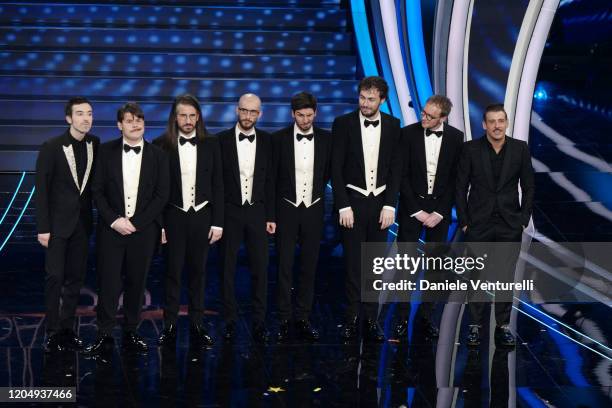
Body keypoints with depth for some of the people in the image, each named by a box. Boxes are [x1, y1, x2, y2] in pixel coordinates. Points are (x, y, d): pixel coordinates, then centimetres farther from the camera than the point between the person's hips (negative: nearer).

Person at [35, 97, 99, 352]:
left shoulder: (95, 145, 0)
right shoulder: (51, 148, -11)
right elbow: (42, 190, -9)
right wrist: (43, 228, -12)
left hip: (83, 222, 4)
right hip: (58, 222, -4)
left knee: (76, 277, 8)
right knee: (55, 276, -3)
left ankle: (67, 328, 17)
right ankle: (52, 331, 6)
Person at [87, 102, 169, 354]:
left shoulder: (158, 155, 3)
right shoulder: (106, 151, 3)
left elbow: (162, 195, -1)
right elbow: (97, 190, 1)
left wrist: (136, 223, -9)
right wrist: (114, 220, -10)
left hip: (143, 229, 1)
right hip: (111, 228, 0)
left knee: (136, 283, 6)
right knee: (108, 283, -2)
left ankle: (131, 333, 16)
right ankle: (104, 334, 5)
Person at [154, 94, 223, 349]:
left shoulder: (210, 145, 4)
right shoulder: (161, 145, -2)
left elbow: (217, 185, 5)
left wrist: (217, 222, 0)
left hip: (202, 216, 2)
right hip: (173, 217, -2)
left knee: (198, 272, 7)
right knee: (172, 272, 1)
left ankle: (197, 325, 14)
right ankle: (169, 326, 8)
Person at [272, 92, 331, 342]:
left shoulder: (326, 139, 0)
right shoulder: (280, 138, -4)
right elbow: (272, 175, -1)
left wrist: (316, 189, 8)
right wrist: (270, 212, -1)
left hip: (313, 209, 2)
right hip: (287, 209, -2)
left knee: (309, 265, 6)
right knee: (284, 265, -1)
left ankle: (303, 319, 13)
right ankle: (284, 320, 4)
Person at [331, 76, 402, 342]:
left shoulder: (392, 126, 3)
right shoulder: (343, 124, -4)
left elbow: (395, 168, 4)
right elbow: (336, 168, -5)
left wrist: (390, 205, -4)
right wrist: (343, 206, -10)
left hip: (380, 202, 2)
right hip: (352, 201, -2)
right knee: (353, 263, -1)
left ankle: (370, 318, 12)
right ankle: (352, 317, 6)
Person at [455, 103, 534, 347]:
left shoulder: (520, 149, 1)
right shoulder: (471, 149, -3)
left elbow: (528, 187, 6)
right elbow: (461, 187, 0)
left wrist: (524, 220, 0)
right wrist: (463, 221, -4)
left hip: (509, 225, 1)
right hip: (478, 224, -1)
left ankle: (503, 325, 12)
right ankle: (475, 325, 11)